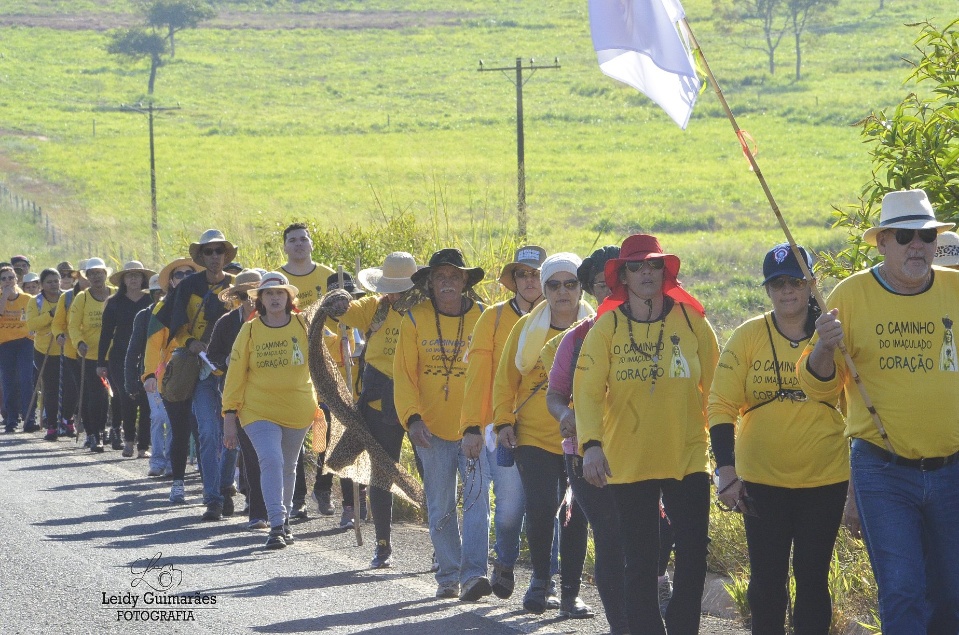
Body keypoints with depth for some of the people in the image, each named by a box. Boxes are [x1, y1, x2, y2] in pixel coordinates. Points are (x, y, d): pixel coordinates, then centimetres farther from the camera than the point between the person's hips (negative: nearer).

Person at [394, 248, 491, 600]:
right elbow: (403, 374, 2)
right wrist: (412, 417, -11)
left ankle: (473, 574, -20)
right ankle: (448, 575, 19)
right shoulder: (415, 320, 2)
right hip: (433, 428, 1)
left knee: (477, 497, -15)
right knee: (440, 507, 7)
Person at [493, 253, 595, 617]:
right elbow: (506, 379, 12)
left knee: (576, 515, 1)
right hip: (535, 437, 0)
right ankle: (540, 577, 10)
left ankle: (570, 593, 12)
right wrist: (503, 421, 1)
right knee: (541, 508, -13)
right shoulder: (527, 328, 6)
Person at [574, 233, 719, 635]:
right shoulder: (607, 327, -1)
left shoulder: (691, 321, 1)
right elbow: (587, 389, -9)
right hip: (628, 462, 0)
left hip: (688, 458, 0)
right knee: (641, 562, 5)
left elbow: (714, 387, 4)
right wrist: (591, 444, -22)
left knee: (693, 557, -2)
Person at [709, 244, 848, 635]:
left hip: (824, 480, 0)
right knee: (766, 580, 5)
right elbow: (722, 406, -3)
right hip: (762, 481, 0)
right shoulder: (747, 337, -2)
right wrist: (726, 470, -11)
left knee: (813, 579, 4)